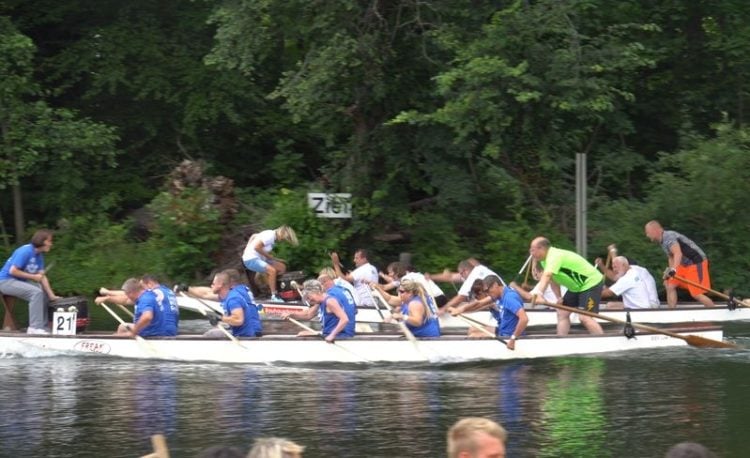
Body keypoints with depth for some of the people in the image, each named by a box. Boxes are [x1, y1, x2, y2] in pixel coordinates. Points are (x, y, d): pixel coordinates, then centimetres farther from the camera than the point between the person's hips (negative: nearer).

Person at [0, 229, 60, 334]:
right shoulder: (25, 252, -20)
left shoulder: (39, 255, 6)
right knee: (36, 292, -27)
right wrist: (33, 277, -18)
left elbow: (42, 276, 4)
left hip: (19, 282, 10)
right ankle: (34, 328, -27)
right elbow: (13, 271, -24)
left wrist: (52, 296, -5)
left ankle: (42, 327, 12)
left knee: (45, 294, 11)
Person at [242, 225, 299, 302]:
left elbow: (253, 236, 20)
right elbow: (257, 247, -26)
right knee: (272, 270, -29)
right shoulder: (270, 236, -19)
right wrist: (268, 255, -15)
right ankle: (273, 297, -23)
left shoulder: (272, 235, 11)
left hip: (260, 258, 11)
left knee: (282, 267, 7)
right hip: (251, 259, -11)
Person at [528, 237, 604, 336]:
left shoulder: (554, 256, -29)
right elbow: (553, 280, 10)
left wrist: (538, 293, -58)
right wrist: (559, 297, 0)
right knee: (562, 313, 6)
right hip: (576, 287, 10)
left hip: (591, 283, -10)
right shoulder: (545, 260, 2)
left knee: (584, 317, -20)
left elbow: (546, 277, -45)